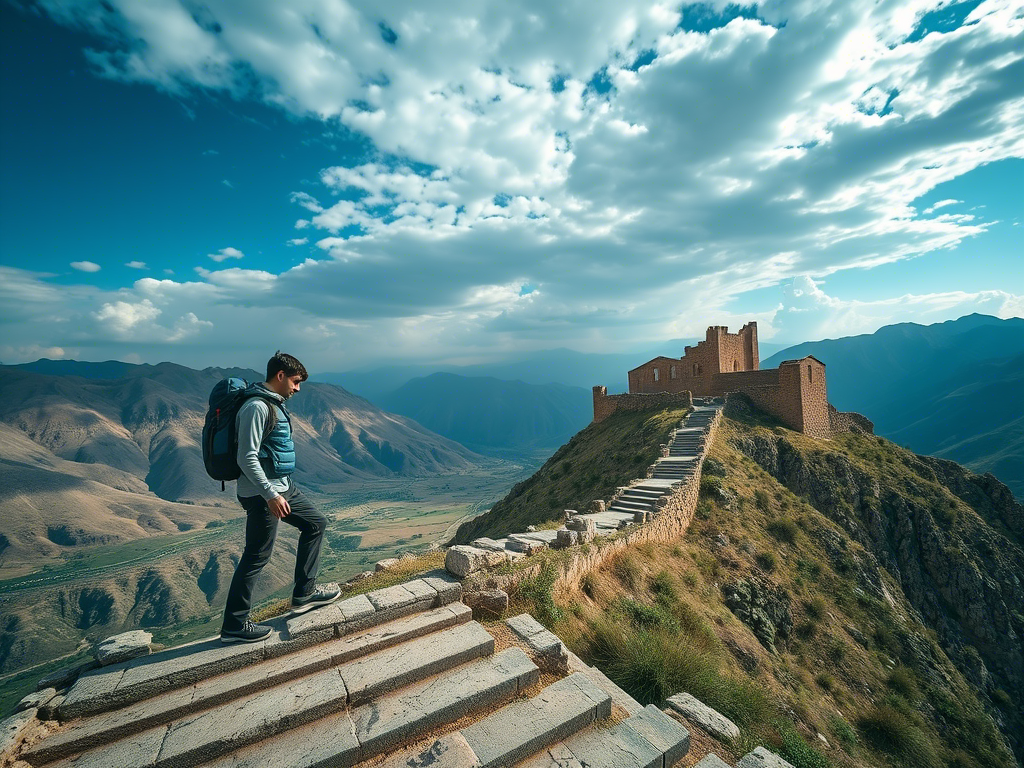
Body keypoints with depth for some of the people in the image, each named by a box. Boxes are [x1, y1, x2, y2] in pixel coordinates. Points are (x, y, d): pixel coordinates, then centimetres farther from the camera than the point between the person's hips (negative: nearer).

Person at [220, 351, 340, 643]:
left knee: (315, 523, 16)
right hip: (262, 493, -10)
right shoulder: (256, 406, -19)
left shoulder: (274, 404, 11)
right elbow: (247, 457, -23)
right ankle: (234, 626, 17)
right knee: (256, 557, 1)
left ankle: (304, 593, 24)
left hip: (284, 487, 10)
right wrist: (270, 495, -24)